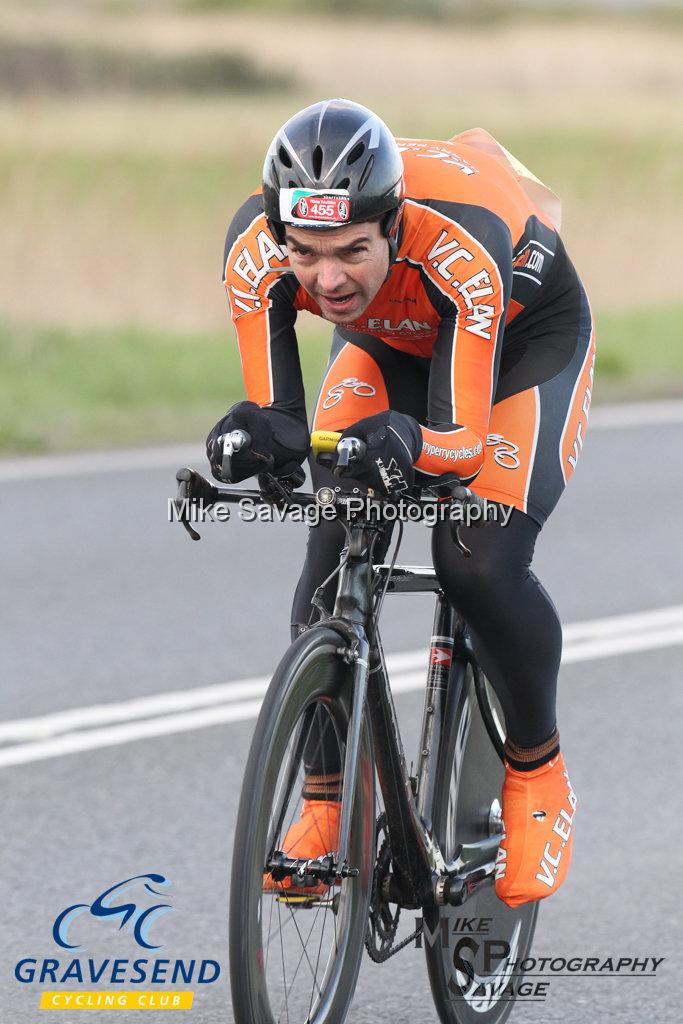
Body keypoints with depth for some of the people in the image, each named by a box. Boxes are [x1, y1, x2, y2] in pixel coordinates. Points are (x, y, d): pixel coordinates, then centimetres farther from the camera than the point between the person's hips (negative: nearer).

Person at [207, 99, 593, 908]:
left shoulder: (462, 247, -43)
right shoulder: (256, 248, -33)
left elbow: (463, 438, -41)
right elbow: (280, 415, -29)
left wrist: (410, 444, -62)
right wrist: (254, 437, -52)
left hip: (529, 339, -4)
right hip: (387, 345, 4)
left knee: (480, 566, -22)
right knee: (334, 552, -17)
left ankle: (538, 775, 4)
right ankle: (324, 803, -4)